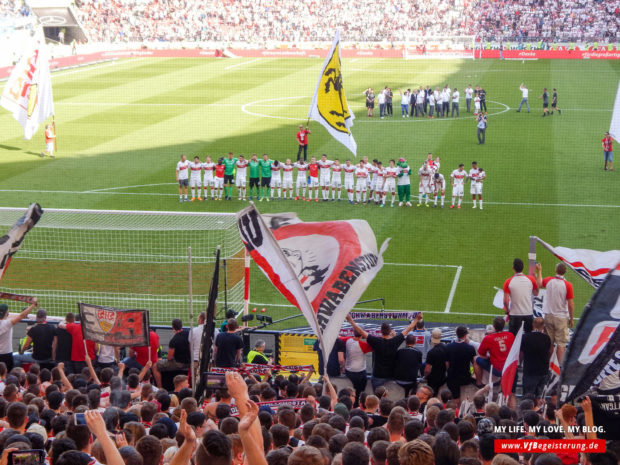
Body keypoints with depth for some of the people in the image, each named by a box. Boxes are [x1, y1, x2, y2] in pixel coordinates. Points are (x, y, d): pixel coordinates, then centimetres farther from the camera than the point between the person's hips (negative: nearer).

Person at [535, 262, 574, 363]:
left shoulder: (549, 280, -4)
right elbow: (571, 304, -12)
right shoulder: (568, 285, -14)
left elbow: (539, 284, 18)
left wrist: (539, 271, 31)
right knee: (561, 343, 1)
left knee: (549, 343, 12)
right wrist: (571, 319, 0)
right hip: (561, 317, -3)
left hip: (549, 316, 3)